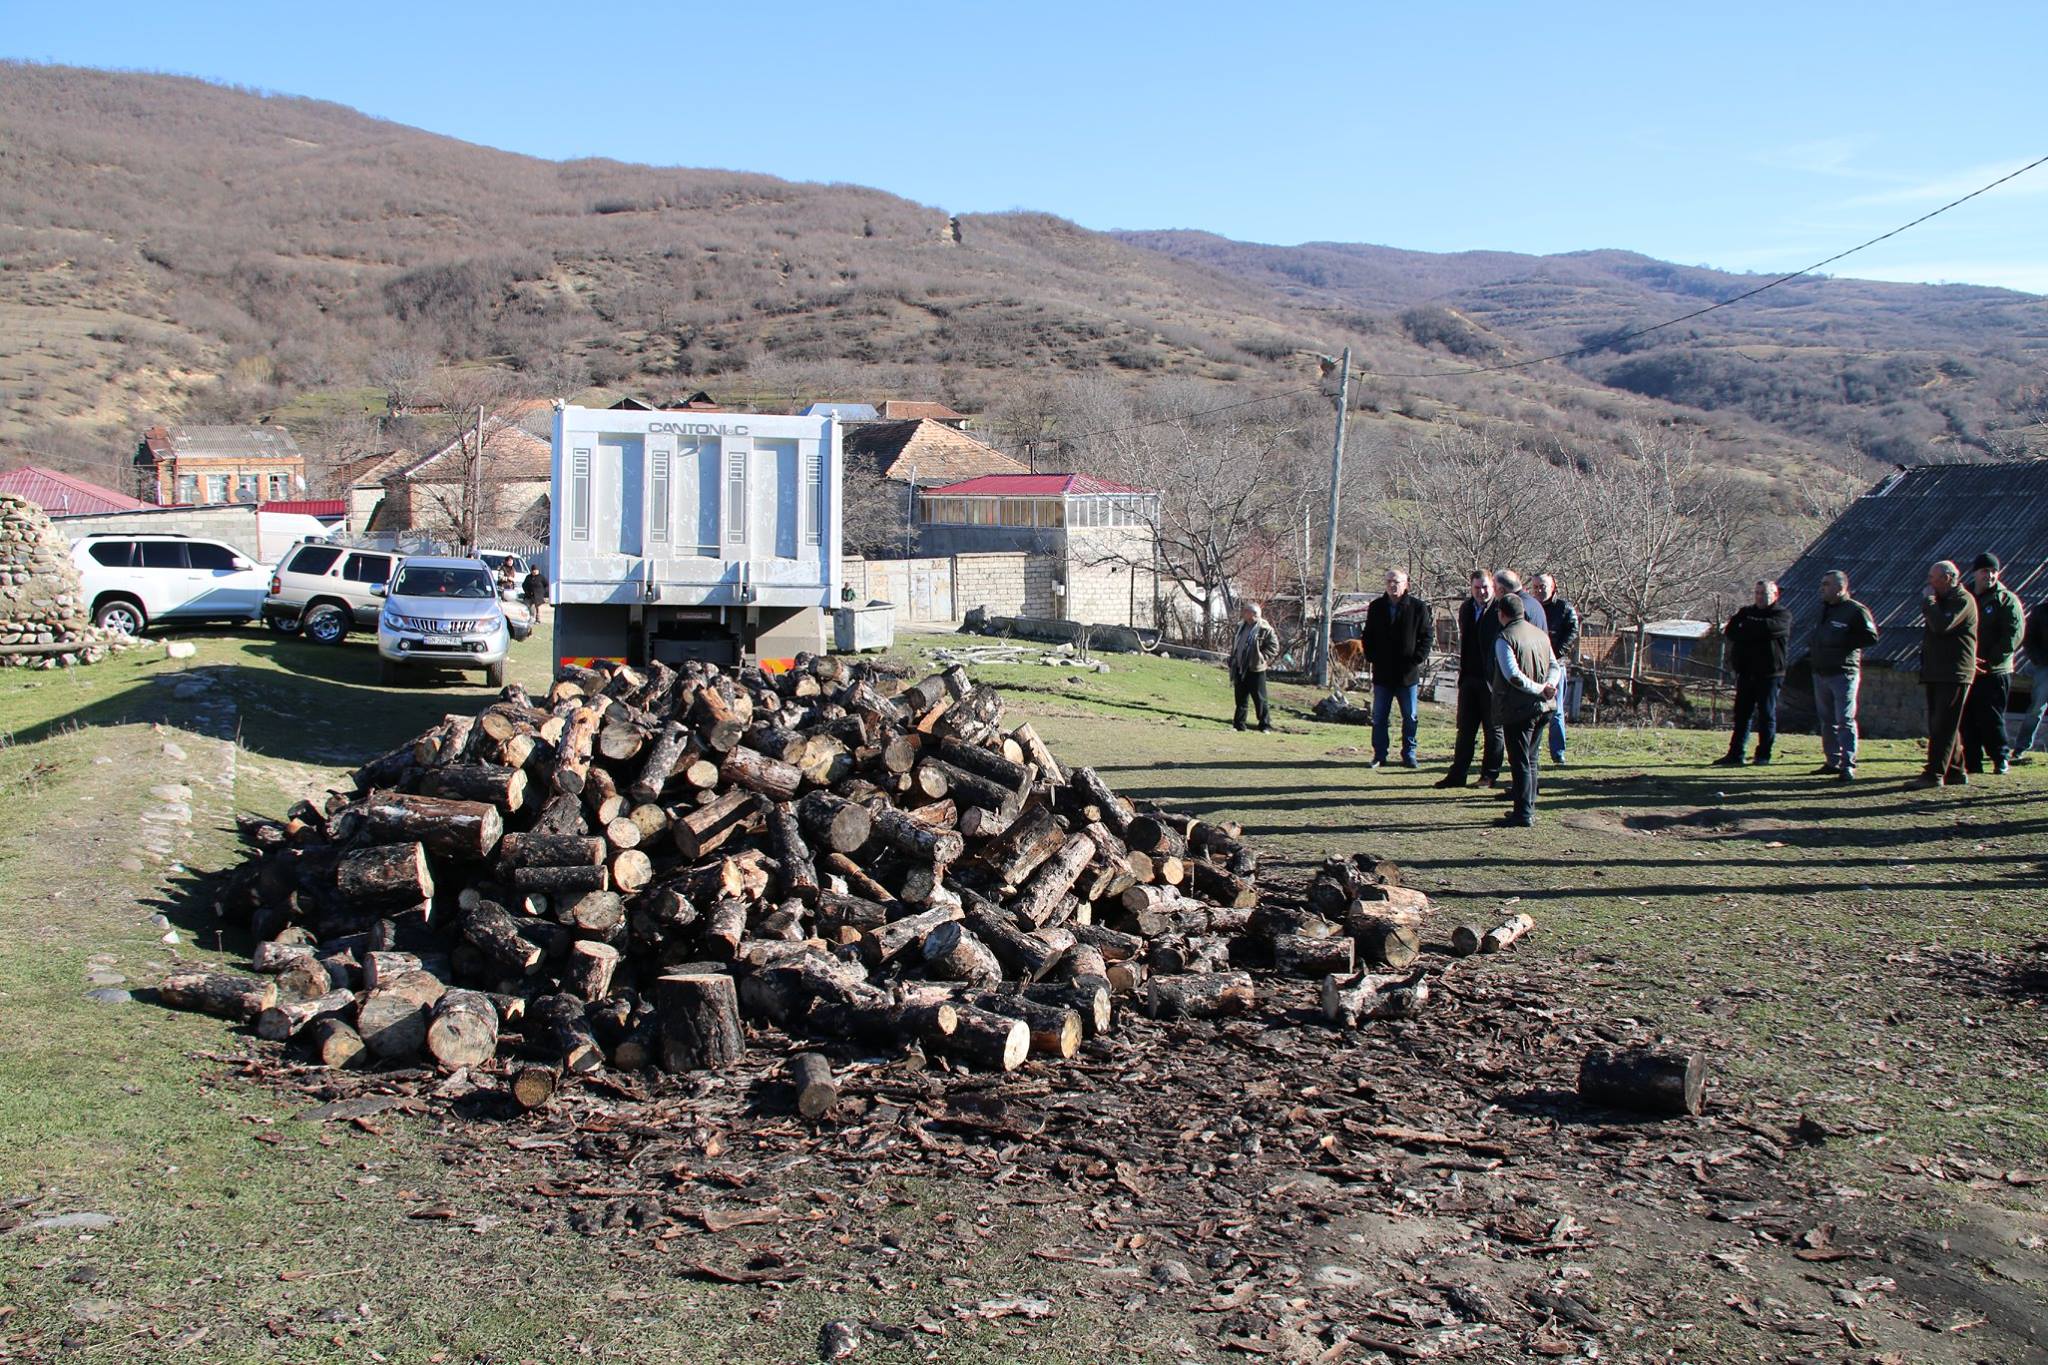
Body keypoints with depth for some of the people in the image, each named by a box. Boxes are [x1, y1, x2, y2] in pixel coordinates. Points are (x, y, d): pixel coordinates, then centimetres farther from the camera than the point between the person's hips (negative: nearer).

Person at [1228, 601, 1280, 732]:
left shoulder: (1265, 629, -11)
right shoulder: (1241, 626, 11)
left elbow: (1274, 647, -11)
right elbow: (1234, 645, 20)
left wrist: (1262, 658, -15)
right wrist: (1233, 660, 11)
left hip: (1255, 669, -7)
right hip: (1240, 669, 7)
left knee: (1259, 699, -2)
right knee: (1240, 698, 11)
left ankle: (1265, 725, 6)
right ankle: (1239, 724, 18)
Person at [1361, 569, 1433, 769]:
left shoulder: (1418, 607, -4)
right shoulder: (1376, 607, 5)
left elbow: (1428, 636, 1)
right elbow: (1367, 636, 15)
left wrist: (1417, 659, -8)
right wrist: (1371, 657, 4)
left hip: (1408, 673, -2)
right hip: (1382, 673, 2)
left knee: (1410, 717, 6)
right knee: (1379, 717, 5)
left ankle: (1409, 755, 16)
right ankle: (1379, 755, 13)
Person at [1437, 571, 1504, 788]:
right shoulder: (1466, 608, 10)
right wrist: (1462, 671, 15)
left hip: (1491, 680, -6)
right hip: (1469, 678, 6)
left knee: (1493, 729, 6)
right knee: (1465, 729, 10)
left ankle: (1490, 775, 14)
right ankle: (1458, 774, 15)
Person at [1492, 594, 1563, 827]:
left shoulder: (1505, 638, -13)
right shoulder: (1541, 635, 10)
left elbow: (1513, 675, -23)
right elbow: (1555, 666, 9)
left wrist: (1540, 690, -16)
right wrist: (1547, 687, -7)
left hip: (1517, 709, -7)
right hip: (1541, 708, 7)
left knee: (1520, 762, -2)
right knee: (1530, 760, 18)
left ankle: (1523, 813, 0)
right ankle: (1528, 807, 24)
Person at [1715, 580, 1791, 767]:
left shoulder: (1783, 614, -1)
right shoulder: (1747, 612, 16)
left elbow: (1768, 627, -21)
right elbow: (1730, 632, 4)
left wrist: (1745, 626, -6)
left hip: (1769, 674, -5)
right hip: (1746, 672, 5)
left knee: (1767, 714, 0)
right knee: (1742, 713, 4)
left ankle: (1763, 754, 7)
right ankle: (1735, 754, 5)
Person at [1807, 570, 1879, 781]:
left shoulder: (1856, 610, -8)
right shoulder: (1824, 610, 17)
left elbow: (1871, 637, -14)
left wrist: (1843, 641, -15)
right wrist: (1811, 651, 10)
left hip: (1844, 674, -8)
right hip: (1820, 673, 8)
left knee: (1845, 720, -8)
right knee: (1826, 720, 12)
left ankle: (1848, 765, -6)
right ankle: (1832, 762, 20)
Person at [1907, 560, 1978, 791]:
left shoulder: (1963, 600, -10)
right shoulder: (1940, 600, 20)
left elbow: (1941, 625, -23)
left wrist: (1928, 600, -12)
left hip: (1954, 674, -9)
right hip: (1936, 673, 9)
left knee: (1943, 726, -12)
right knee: (1941, 725, 11)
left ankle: (1934, 774, -15)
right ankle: (1955, 771, 17)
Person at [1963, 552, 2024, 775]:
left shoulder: (2007, 600, 0)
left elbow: (2014, 634, -8)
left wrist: (1991, 660, -14)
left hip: (1994, 672, -4)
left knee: (1991, 718, -6)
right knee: (1967, 719, 4)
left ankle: (2000, 758, 8)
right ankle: (1973, 762, 11)